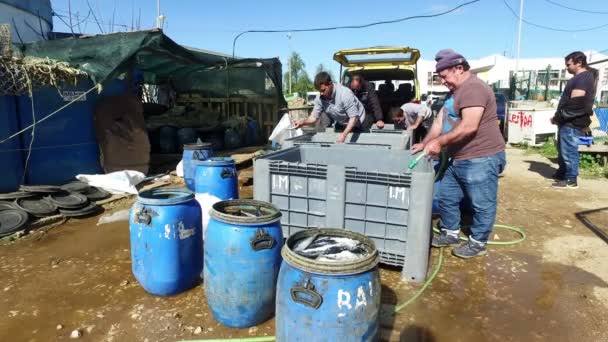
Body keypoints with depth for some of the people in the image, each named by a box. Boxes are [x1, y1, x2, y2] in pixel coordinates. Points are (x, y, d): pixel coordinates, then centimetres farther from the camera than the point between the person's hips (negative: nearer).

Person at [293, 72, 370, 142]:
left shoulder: (345, 94, -32)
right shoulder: (320, 99, -15)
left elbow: (354, 117, -30)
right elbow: (314, 117, -9)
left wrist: (344, 135, -41)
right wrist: (302, 122, -31)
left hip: (356, 125, -5)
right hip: (340, 126, 5)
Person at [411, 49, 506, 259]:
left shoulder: (473, 88, -17)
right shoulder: (454, 92, 16)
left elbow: (469, 126, -27)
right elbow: (440, 121, 13)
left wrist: (440, 142, -22)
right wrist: (425, 143, 3)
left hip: (481, 159, -10)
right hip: (458, 159, 10)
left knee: (481, 204, 5)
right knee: (447, 197, 16)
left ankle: (478, 243, 19)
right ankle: (451, 233, 32)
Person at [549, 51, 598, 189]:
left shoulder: (583, 78, -16)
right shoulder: (582, 77, 17)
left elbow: (575, 103, -24)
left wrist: (558, 117, -16)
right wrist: (560, 117, 14)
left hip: (573, 122, -10)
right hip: (569, 121, 10)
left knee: (569, 151, -4)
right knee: (563, 150, 18)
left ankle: (571, 180, 4)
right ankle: (561, 174, 29)